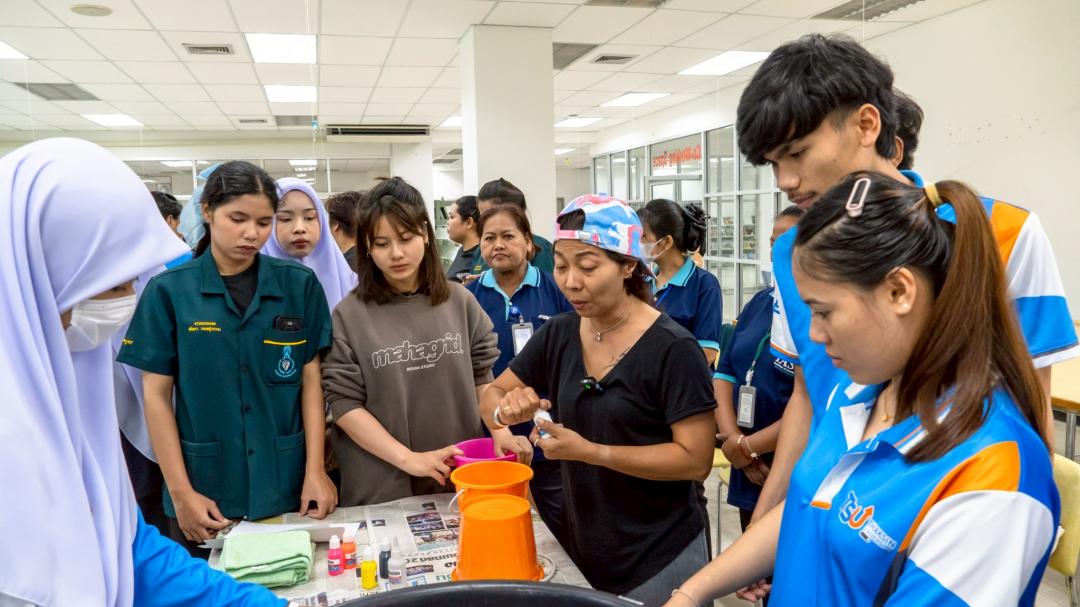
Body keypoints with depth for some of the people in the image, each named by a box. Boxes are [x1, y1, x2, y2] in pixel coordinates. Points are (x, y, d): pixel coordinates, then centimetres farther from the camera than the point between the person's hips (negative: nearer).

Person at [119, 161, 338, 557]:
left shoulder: (300, 285, -1)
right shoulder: (168, 290, -3)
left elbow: (311, 380, 1)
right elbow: (156, 395, -2)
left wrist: (315, 470, -4)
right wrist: (180, 492, -7)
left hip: (287, 487, 1)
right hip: (205, 489, 0)